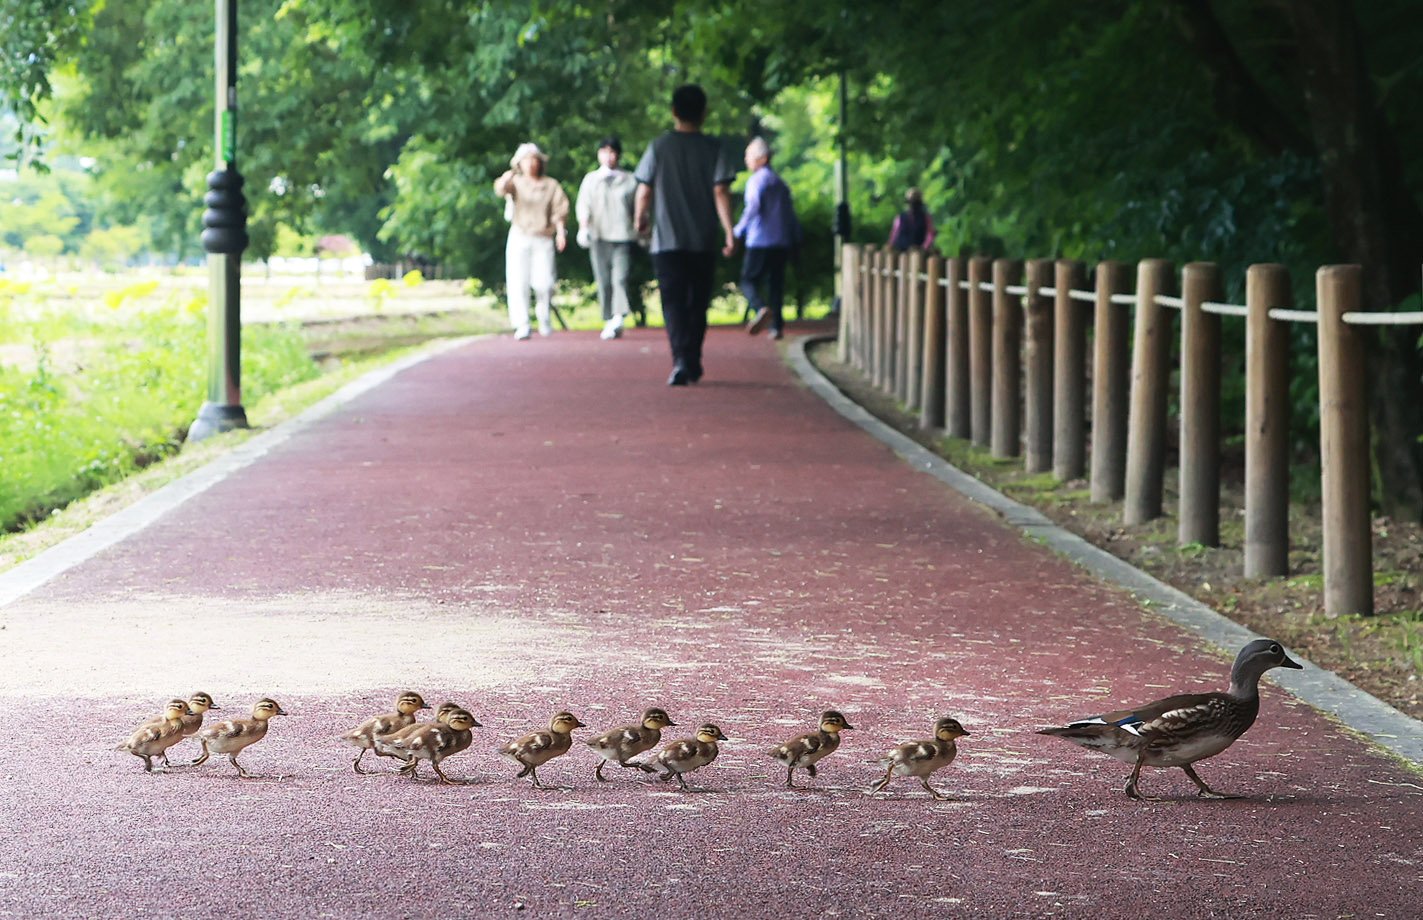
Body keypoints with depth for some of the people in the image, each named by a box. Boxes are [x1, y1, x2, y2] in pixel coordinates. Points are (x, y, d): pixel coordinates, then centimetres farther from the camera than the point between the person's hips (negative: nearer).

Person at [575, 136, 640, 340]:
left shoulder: (629, 180, 11)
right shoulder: (591, 180, 13)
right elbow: (583, 206, 5)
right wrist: (583, 228, -11)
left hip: (623, 236, -2)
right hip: (599, 237, 2)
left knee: (620, 277, -17)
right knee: (603, 281, 0)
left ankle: (619, 318, -26)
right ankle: (608, 321, 5)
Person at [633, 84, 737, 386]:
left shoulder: (659, 147, -1)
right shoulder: (713, 149, -1)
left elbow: (644, 191, 1)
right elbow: (721, 192, -9)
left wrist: (641, 219, 20)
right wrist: (729, 231, -9)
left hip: (666, 240, -1)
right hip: (703, 241, 1)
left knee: (674, 302, -4)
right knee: (698, 304, 14)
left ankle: (680, 359, -23)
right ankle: (693, 365, 20)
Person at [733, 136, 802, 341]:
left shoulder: (756, 181, -6)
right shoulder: (779, 182, 16)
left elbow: (753, 208, -17)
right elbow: (790, 212, 17)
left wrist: (738, 232, -11)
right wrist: (796, 238, 22)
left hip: (759, 241, -7)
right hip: (781, 242, 7)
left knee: (749, 281, -3)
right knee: (776, 283, 9)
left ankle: (761, 308, -31)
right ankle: (776, 326, 2)